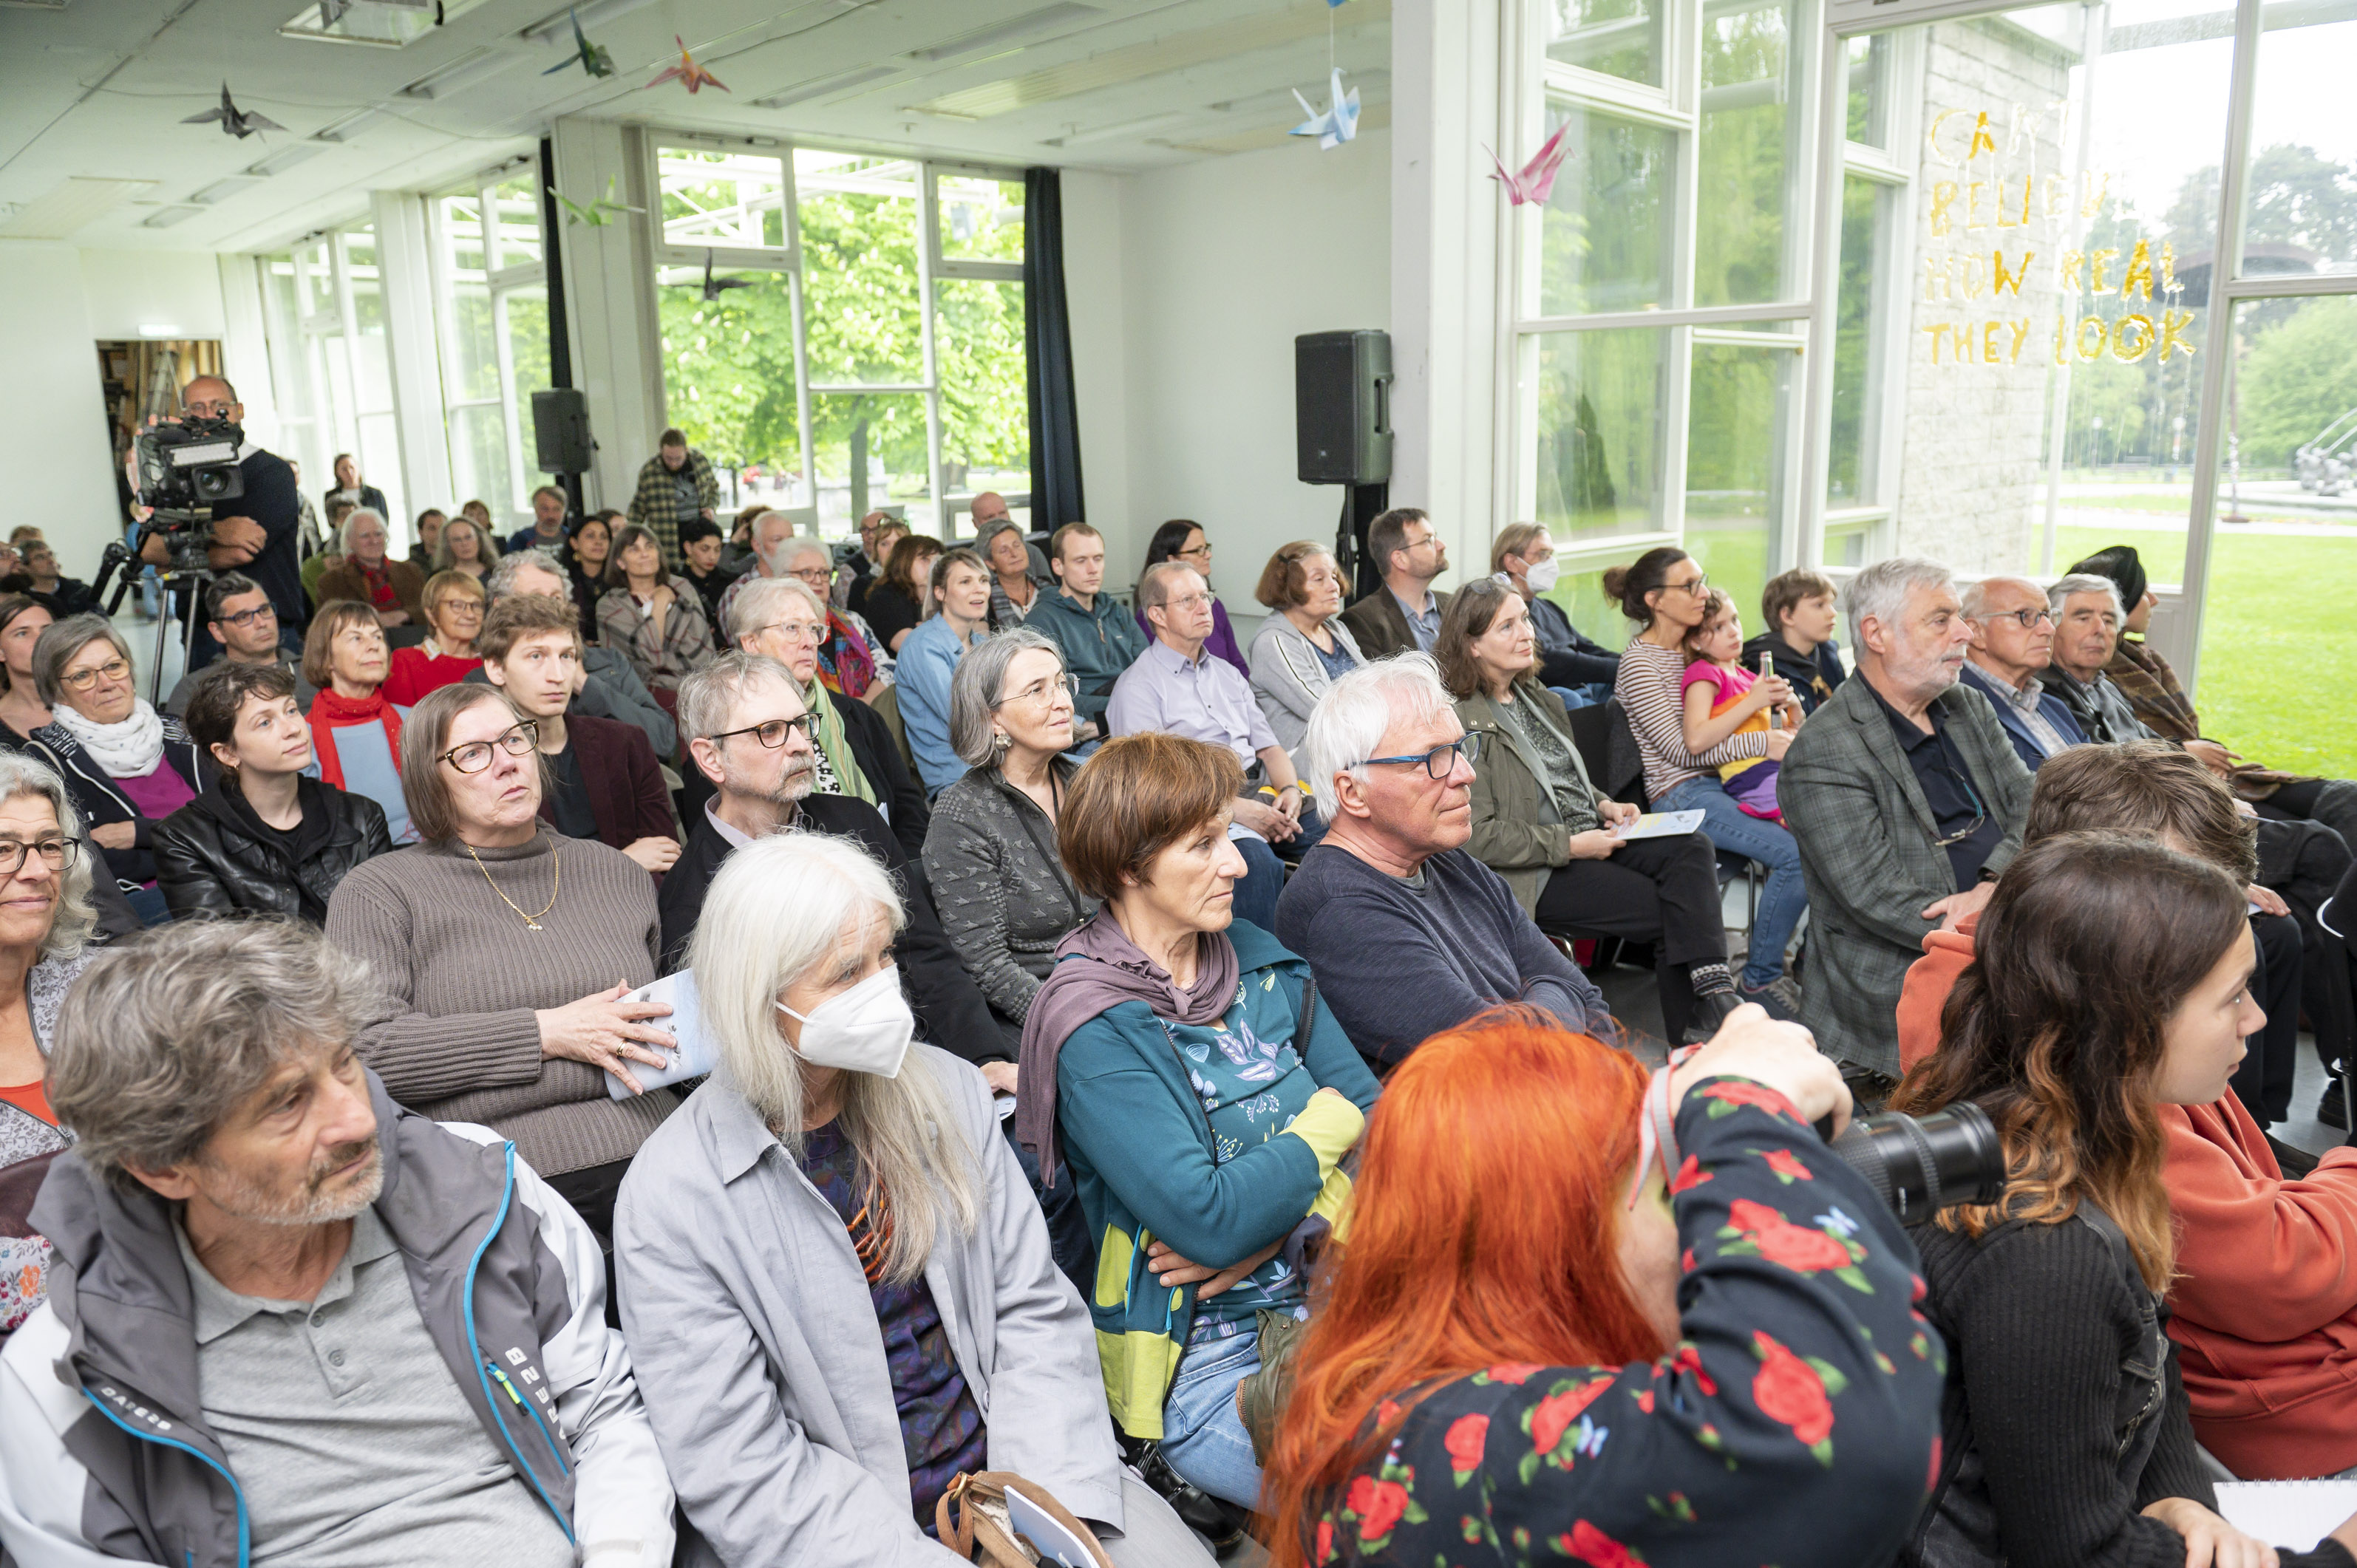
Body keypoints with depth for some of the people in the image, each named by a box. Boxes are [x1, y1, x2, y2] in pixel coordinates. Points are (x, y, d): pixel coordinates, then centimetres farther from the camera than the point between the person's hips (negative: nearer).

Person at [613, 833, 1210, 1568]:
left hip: (1006, 1459, 4)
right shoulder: (668, 1204, -12)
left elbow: (1034, 1306, 2)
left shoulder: (945, 1090, 1)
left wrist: (1056, 1506, -10)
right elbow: (740, 1473, -12)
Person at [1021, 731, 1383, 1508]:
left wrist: (1263, 1225, -13)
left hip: (1332, 1293, 6)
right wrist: (1326, 1124, -7)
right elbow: (1210, 1221, -23)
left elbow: (1375, 1111, 3)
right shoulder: (1093, 1030, -16)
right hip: (1205, 1366, -6)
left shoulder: (1258, 956, 6)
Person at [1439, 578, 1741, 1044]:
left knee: (1691, 849, -17)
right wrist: (1571, 846, -17)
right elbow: (1478, 837, -18)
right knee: (1667, 909, -18)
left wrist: (1605, 805, 8)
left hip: (1587, 839, 8)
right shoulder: (1462, 722, -13)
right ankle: (1693, 1031, -7)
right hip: (1536, 875, -8)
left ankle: (1713, 992, -24)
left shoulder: (1534, 696, 16)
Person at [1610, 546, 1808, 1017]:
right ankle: (1759, 978, -10)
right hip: (1681, 796, -8)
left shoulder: (1691, 651, 15)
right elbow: (1681, 747, -16)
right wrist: (1763, 743, -17)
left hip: (1719, 784, 8)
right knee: (1798, 854, -23)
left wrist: (1761, 698, 3)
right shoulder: (1639, 662, -10)